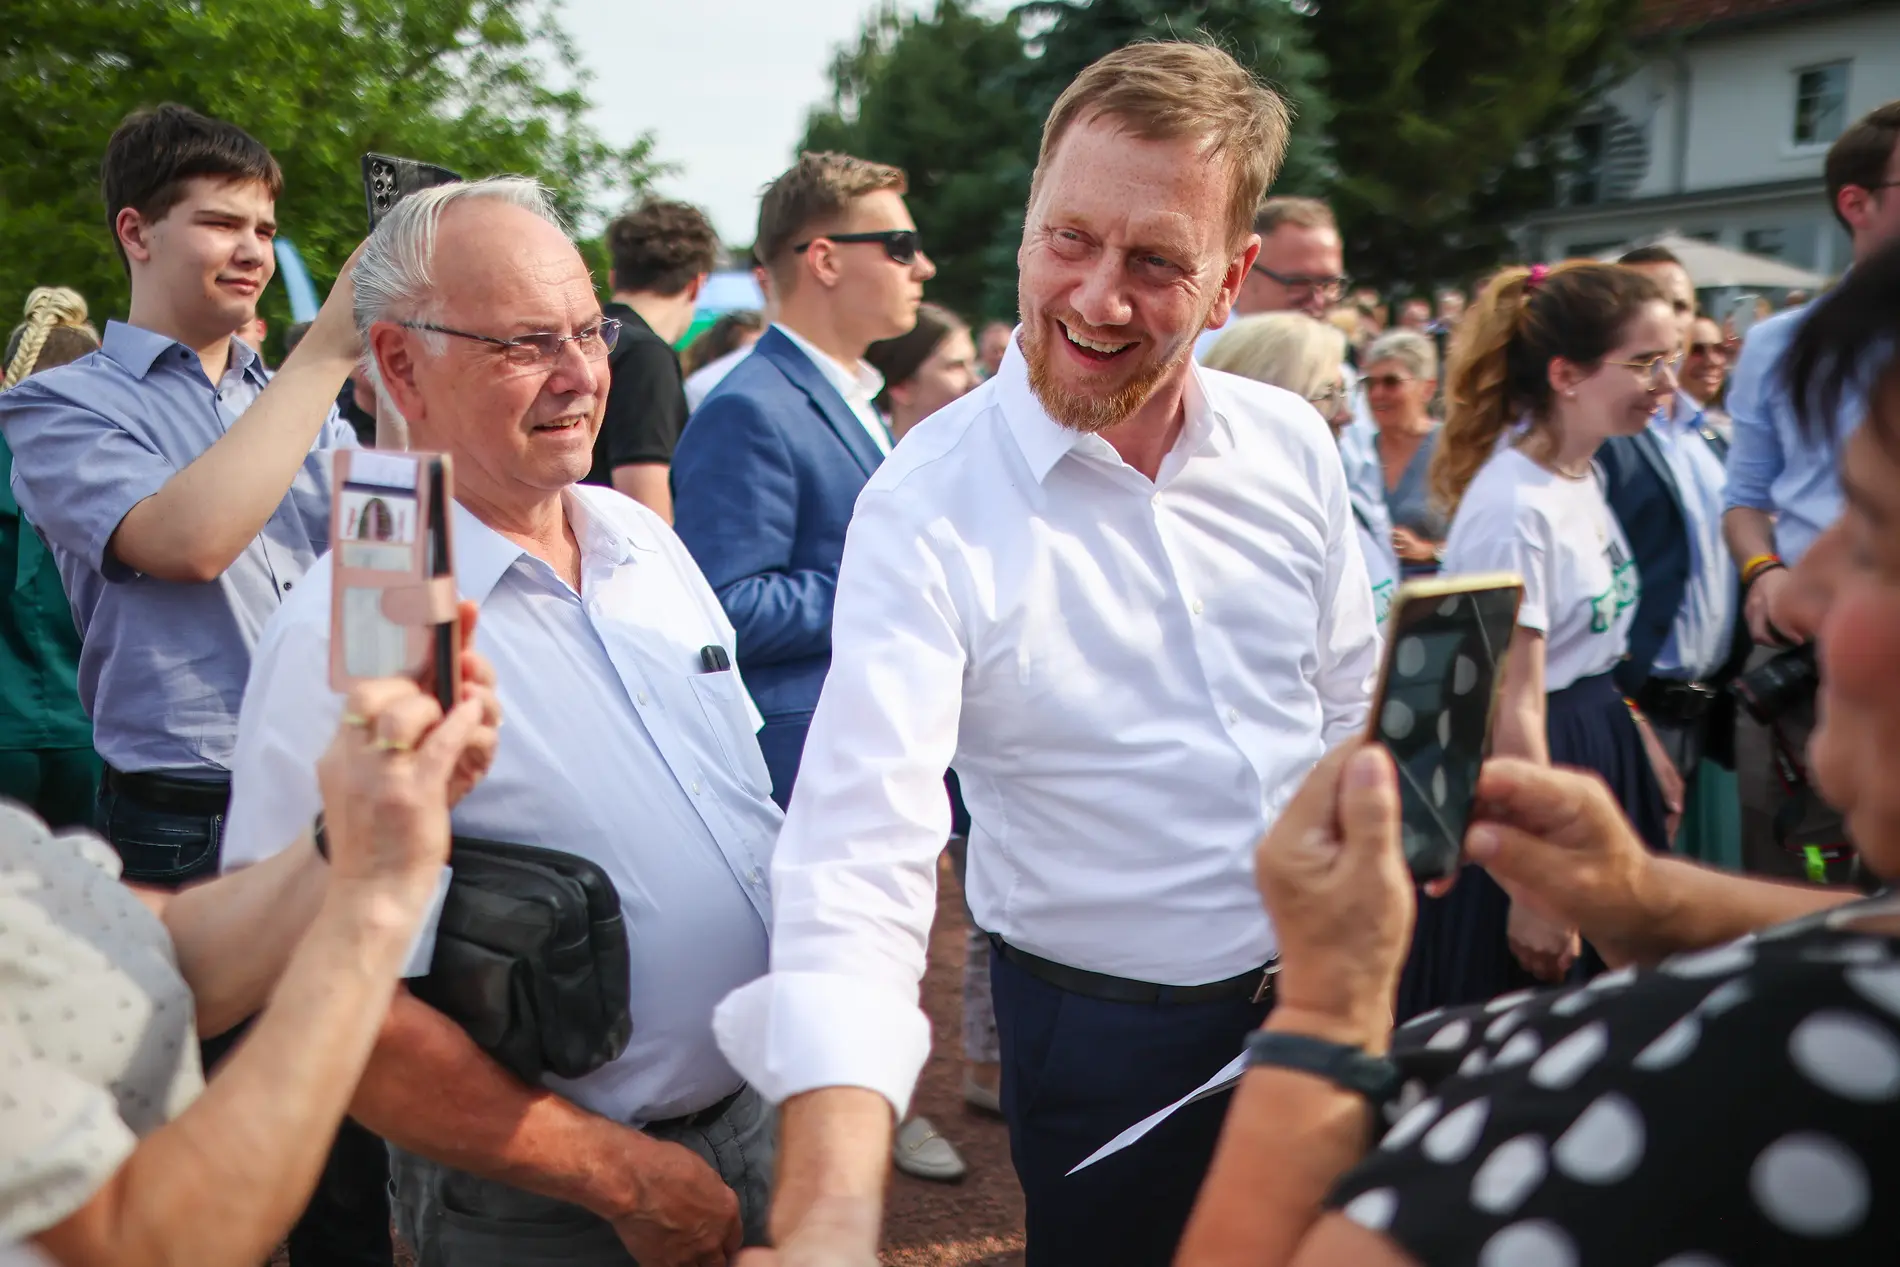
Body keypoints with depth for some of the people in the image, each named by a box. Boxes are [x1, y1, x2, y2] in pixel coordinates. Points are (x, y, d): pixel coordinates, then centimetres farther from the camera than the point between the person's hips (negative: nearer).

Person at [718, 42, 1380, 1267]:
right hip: (1103, 1038, -4)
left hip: (1322, 995, 4)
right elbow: (862, 854, -31)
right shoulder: (925, 508, -21)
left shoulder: (1292, 446, -6)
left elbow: (1352, 706, 7)